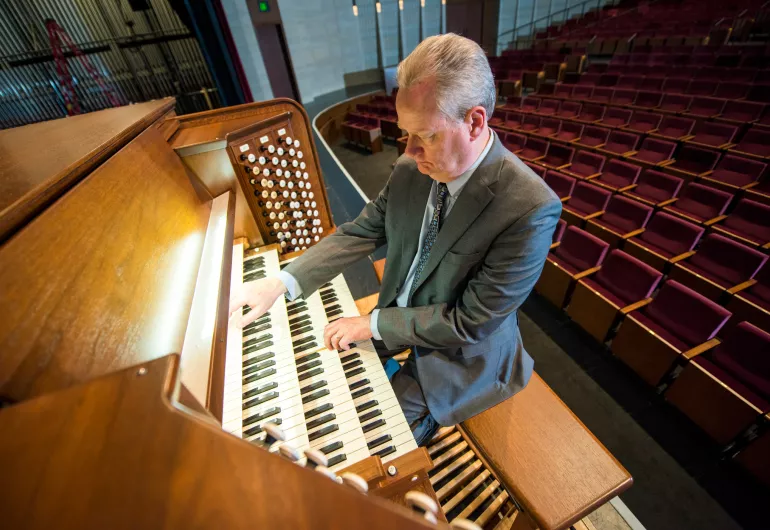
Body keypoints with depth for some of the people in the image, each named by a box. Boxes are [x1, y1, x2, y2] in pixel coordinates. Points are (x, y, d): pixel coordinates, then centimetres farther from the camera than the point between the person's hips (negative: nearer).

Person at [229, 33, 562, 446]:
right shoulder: (412, 168, -11)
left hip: (460, 353, -5)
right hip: (398, 316, 6)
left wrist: (373, 324, -20)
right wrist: (282, 282, -14)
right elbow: (361, 232, -4)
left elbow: (471, 324, -25)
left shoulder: (530, 208, -29)